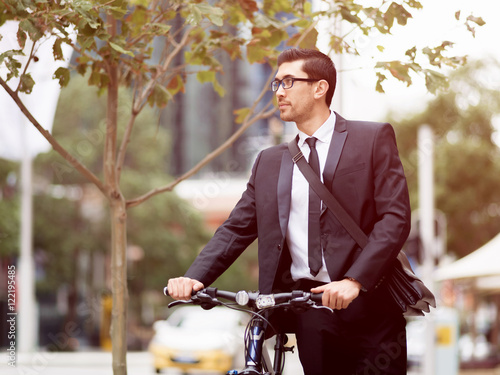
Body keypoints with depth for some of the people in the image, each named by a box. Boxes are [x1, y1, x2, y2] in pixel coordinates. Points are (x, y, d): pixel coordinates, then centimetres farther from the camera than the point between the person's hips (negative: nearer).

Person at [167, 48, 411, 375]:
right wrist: (194, 277, -5)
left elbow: (395, 217, -7)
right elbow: (236, 228, 12)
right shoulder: (269, 162, 16)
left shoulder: (372, 138, 2)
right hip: (309, 315, 3)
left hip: (368, 308, -3)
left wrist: (355, 281, -19)